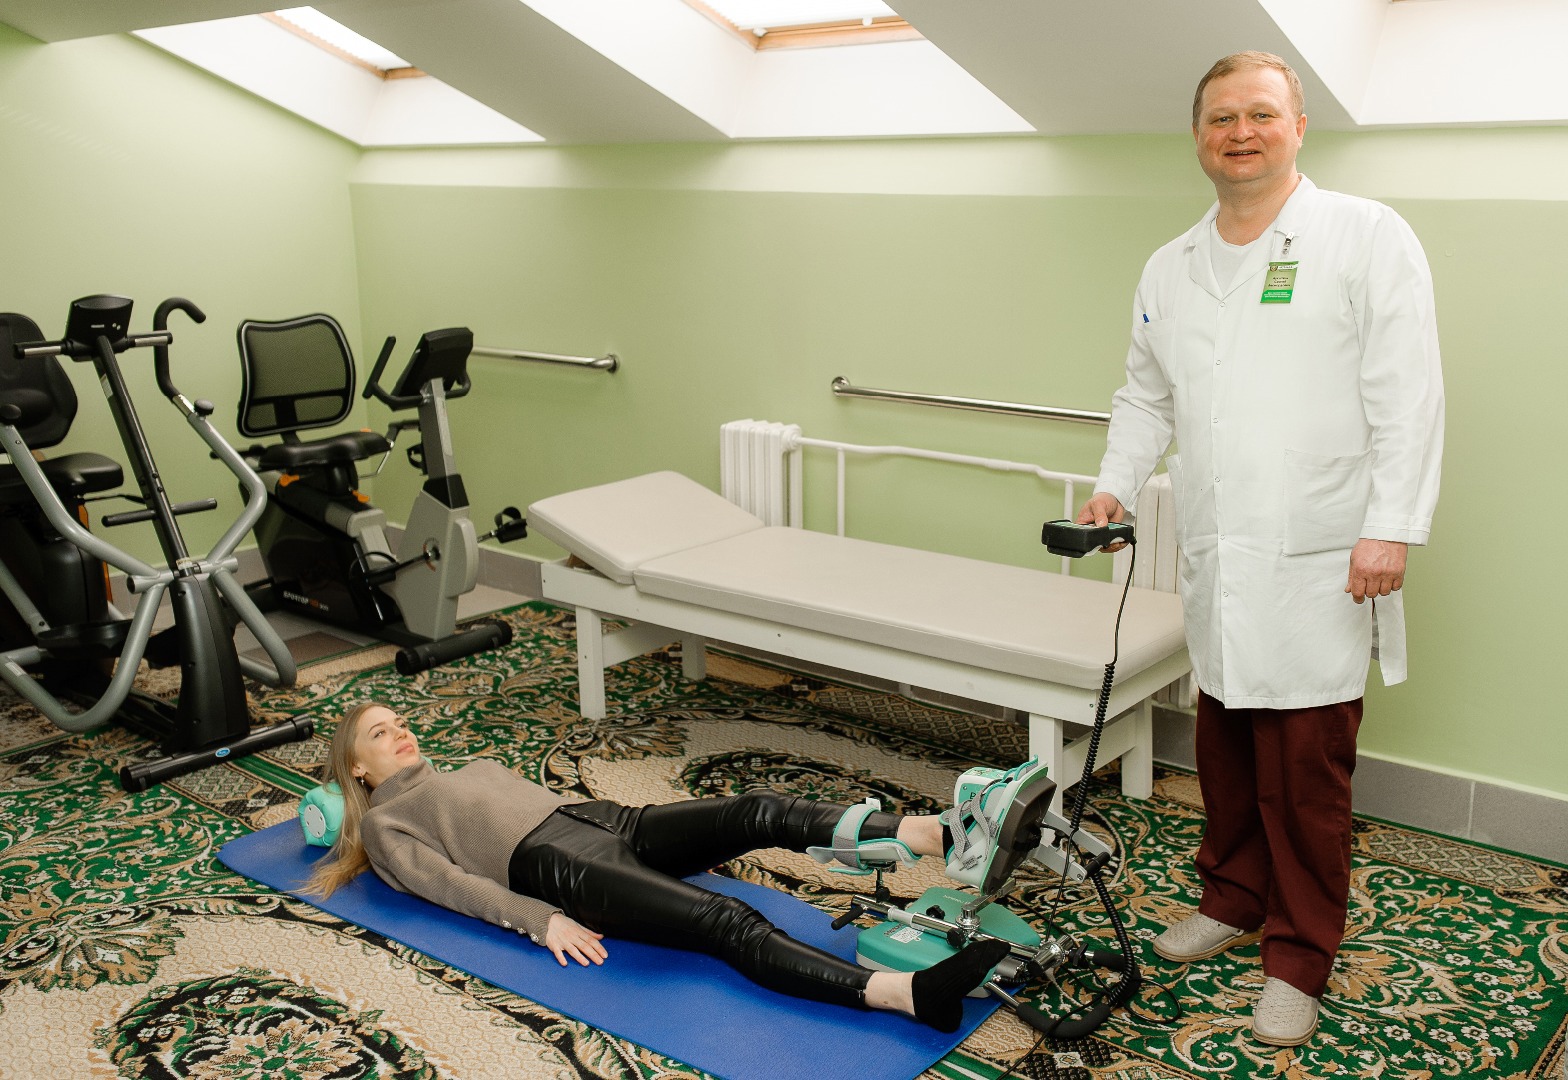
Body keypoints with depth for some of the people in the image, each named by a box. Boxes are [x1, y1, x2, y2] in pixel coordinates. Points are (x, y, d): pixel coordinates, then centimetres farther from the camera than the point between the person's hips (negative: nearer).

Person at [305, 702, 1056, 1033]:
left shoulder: (471, 771, 34)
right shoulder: (384, 824, 13)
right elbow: (450, 884, -2)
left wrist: (680, 846, 13)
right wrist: (539, 920, -19)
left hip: (601, 821, 7)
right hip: (555, 869, -7)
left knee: (761, 811, -20)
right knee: (726, 921, -30)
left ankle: (957, 840, -36)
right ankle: (913, 995, -47)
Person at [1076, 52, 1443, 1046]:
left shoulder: (1368, 238, -2)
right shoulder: (1171, 270, 14)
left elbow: (1406, 396, -7)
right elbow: (1147, 397, 22)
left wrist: (1391, 528, -13)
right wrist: (1116, 485, 7)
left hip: (1321, 568, -5)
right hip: (1217, 566, 5)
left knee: (1307, 772, -1)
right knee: (1226, 752, 14)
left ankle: (1299, 961, 15)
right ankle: (1233, 900, 34)